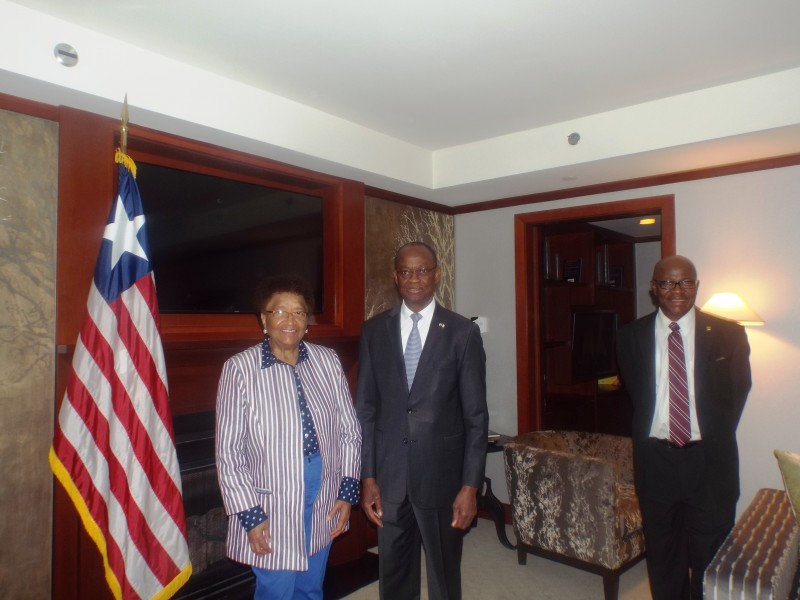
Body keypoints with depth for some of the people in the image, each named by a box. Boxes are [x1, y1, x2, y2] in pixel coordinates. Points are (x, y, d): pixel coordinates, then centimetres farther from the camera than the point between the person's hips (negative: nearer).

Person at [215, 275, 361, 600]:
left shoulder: (327, 361, -3)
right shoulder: (240, 368, -13)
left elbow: (349, 430, 3)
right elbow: (229, 451, -10)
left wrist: (347, 491, 0)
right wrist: (249, 513, -10)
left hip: (323, 499, 4)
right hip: (272, 504, -3)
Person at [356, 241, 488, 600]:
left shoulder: (463, 332, -6)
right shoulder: (374, 330, 1)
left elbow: (476, 416, -5)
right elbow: (364, 408, 2)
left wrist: (470, 486, -8)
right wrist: (367, 477, -1)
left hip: (442, 475, -2)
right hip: (388, 476, 2)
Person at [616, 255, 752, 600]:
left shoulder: (727, 334, -3)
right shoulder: (631, 336, 0)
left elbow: (738, 390, 9)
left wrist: (716, 437, 6)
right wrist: (649, 435, 8)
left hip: (709, 459, -1)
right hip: (655, 459, 1)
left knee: (711, 553, 11)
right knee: (663, 551, 16)